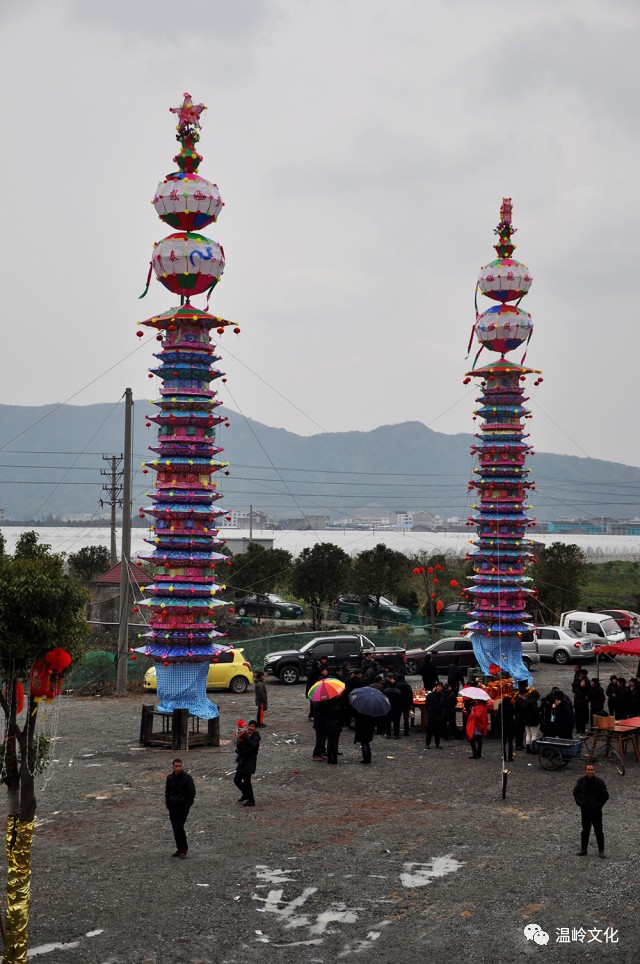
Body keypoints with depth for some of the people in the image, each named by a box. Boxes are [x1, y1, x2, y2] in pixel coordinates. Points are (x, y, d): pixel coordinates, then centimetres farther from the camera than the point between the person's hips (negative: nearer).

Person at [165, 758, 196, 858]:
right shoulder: (170, 778, 4)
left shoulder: (187, 777, -10)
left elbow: (192, 793, -8)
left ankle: (184, 848, 0)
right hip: (173, 806, 5)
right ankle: (179, 849, 15)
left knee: (179, 827, -14)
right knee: (175, 828, 5)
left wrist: (187, 806, -13)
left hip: (183, 806, -5)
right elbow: (167, 792, 13)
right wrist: (168, 805, 3)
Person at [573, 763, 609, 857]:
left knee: (598, 830, 2)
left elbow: (605, 795, -7)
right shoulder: (581, 781, 1)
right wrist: (579, 803, 2)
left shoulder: (599, 782, -10)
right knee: (585, 830, 12)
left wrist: (598, 805, -12)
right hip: (585, 811, 3)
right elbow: (575, 792, 14)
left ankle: (601, 850, 11)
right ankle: (583, 849, 20)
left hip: (596, 811, -3)